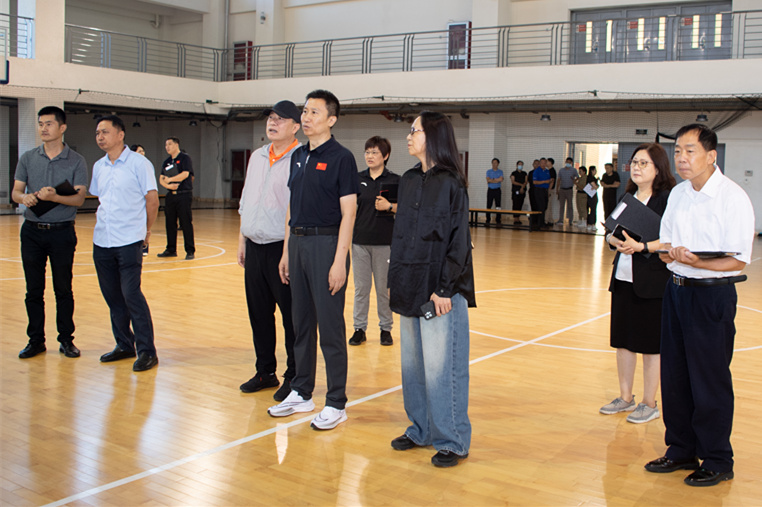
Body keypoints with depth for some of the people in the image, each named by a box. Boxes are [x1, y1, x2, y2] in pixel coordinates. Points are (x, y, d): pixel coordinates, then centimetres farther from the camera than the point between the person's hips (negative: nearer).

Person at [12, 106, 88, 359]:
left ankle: (66, 339, 15)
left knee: (63, 289, 4)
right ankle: (36, 340, 17)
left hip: (62, 232, -2)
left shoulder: (76, 161, 0)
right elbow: (15, 192, 4)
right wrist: (25, 198, -20)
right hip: (32, 231, 2)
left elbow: (79, 198, -8)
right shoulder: (28, 158, 8)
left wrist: (53, 197, -26)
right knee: (33, 289, 7)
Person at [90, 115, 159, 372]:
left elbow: (152, 199, -2)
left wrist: (145, 230, 5)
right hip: (101, 242, 6)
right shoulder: (98, 167, 12)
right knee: (112, 296, 10)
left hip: (129, 242, -6)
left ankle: (147, 351, -2)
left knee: (131, 295, -10)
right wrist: (104, 224, 16)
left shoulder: (139, 163, -5)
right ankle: (124, 345, 23)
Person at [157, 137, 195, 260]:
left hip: (184, 195, -7)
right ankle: (171, 250, 18)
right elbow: (161, 179, 10)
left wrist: (169, 179, -7)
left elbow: (185, 174, -15)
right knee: (170, 223, 9)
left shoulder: (185, 158, -3)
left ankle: (190, 251, 0)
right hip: (170, 195, 7)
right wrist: (168, 185, -11)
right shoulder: (166, 162, 16)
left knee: (186, 223, -6)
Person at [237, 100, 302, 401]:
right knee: (259, 313, 14)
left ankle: (294, 377, 14)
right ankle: (265, 372, 27)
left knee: (291, 316, 2)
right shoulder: (257, 157, 15)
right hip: (254, 247, 8)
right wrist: (242, 240, 18)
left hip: (283, 248, -7)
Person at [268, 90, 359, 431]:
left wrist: (339, 261, -18)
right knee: (301, 323, 14)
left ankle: (336, 403, 9)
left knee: (330, 326, -1)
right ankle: (301, 393, 26)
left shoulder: (341, 158, -8)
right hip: (298, 242, 7)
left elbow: (348, 213, -12)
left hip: (326, 243, -7)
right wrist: (286, 251, 13)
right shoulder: (298, 157, 13)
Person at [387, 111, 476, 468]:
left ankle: (452, 441, 11)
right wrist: (394, 280, 12)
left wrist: (445, 289, -16)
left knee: (440, 367, -2)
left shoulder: (450, 184, -10)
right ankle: (421, 430, 28)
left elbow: (458, 240, -12)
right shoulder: (409, 181, 11)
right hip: (410, 287, 7)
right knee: (413, 363, 14)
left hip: (439, 290, -7)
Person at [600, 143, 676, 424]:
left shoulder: (668, 199, -9)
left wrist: (642, 246, -26)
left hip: (653, 282, -7)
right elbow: (611, 232, 14)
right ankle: (625, 398, 27)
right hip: (623, 278, 7)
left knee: (650, 344, 3)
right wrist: (615, 240, -7)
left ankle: (650, 404, 16)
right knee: (623, 339, 13)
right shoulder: (628, 197, 12)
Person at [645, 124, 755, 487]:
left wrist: (697, 261, -29)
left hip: (712, 295, -7)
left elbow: (738, 260, -15)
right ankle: (681, 450, 27)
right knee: (674, 375, 12)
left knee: (710, 381, 1)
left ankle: (717, 461, 16)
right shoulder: (678, 194, 10)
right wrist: (669, 253, -8)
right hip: (676, 289, 7)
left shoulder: (733, 198, -12)